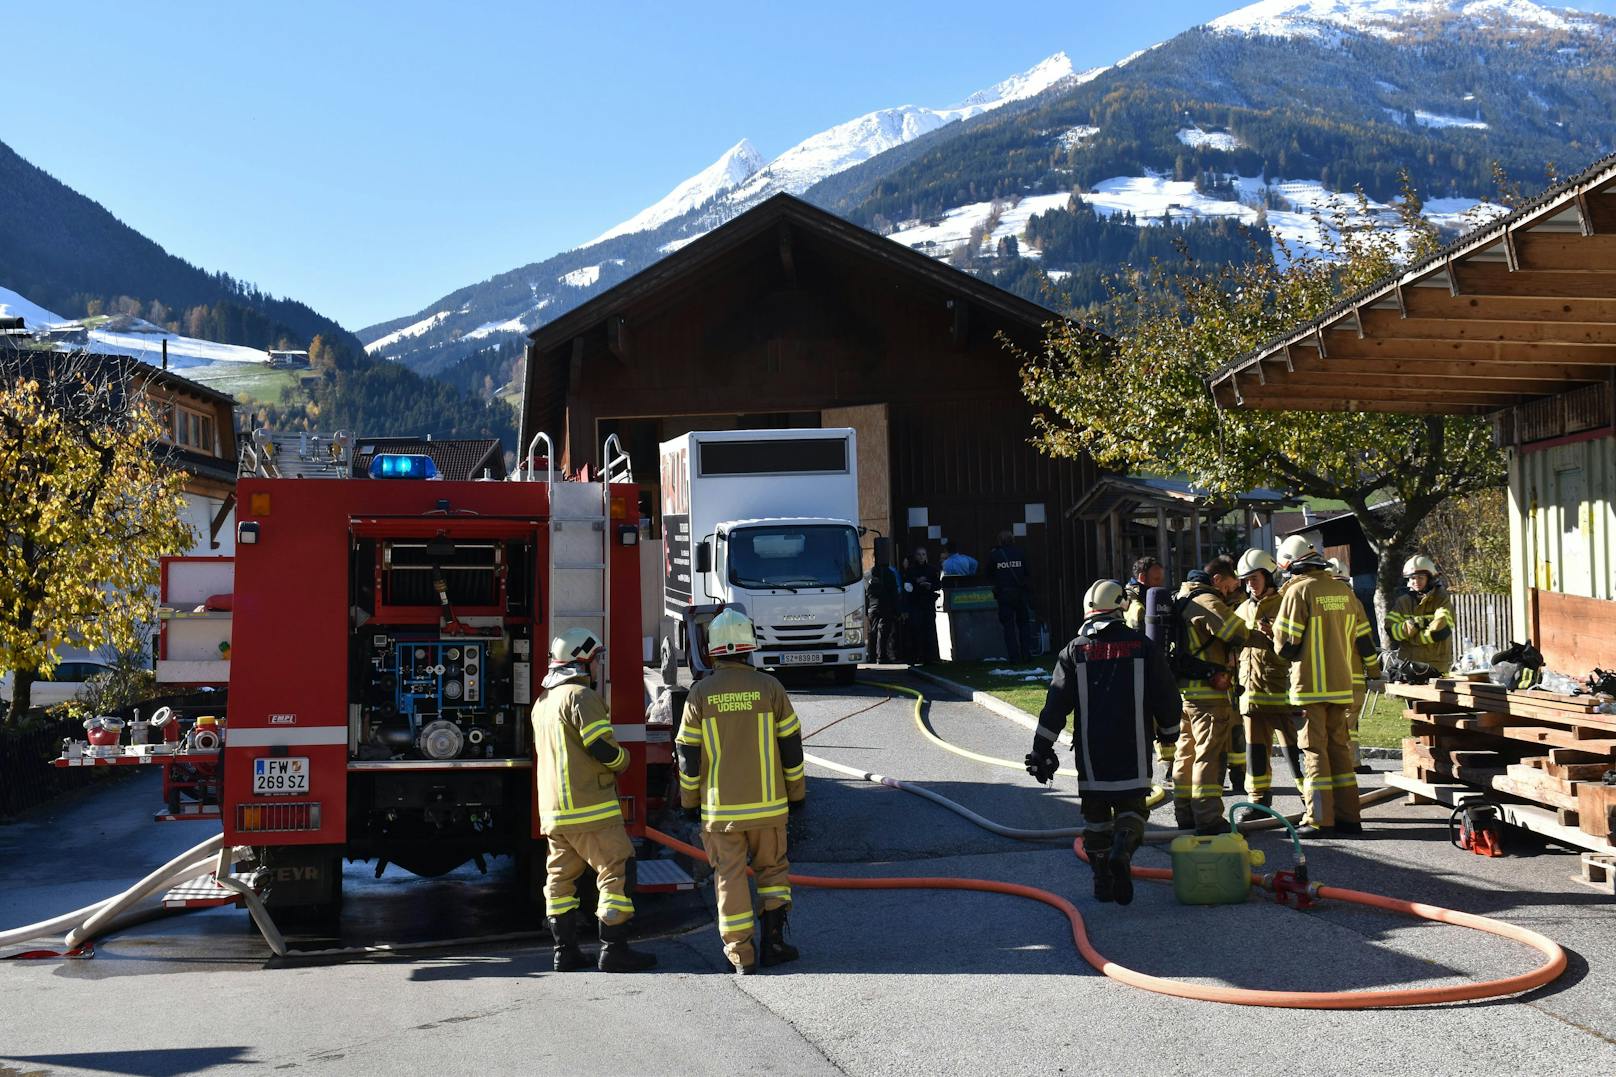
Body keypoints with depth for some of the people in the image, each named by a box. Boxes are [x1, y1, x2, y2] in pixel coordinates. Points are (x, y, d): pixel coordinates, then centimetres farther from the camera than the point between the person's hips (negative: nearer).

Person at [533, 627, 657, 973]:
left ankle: (565, 951, 14)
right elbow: (603, 747, -18)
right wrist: (622, 760, 3)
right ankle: (614, 950, -7)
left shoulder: (542, 702, 17)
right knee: (617, 870, -5)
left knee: (560, 876, 12)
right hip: (589, 807, -9)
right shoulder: (580, 696, -12)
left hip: (552, 809, 9)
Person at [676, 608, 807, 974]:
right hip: (767, 804, 0)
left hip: (720, 807, 0)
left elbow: (688, 755, -1)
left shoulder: (700, 694, -4)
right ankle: (772, 940, 10)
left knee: (730, 878, 5)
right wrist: (797, 793, 11)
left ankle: (742, 956, 5)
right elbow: (791, 747, -1)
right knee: (773, 868, 17)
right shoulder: (769, 688, -5)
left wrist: (689, 802, 10)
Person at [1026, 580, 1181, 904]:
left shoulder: (1075, 651, 1)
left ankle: (1102, 881, 13)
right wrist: (1168, 730, 21)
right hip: (1133, 750, -1)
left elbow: (1056, 705, -2)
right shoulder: (1141, 646, 0)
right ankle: (1122, 850, -21)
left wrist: (1041, 749, 2)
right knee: (1132, 805, 8)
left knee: (1095, 811, 12)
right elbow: (1166, 695, 3)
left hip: (1090, 750, 1)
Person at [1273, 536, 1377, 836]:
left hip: (1310, 686, -6)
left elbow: (1286, 645, -12)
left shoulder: (1298, 590, -11)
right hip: (1341, 685, 6)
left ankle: (1319, 819, -2)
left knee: (1314, 749, -2)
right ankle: (1348, 817, 14)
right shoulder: (1343, 590, 8)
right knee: (1339, 747, 12)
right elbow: (1363, 642, 12)